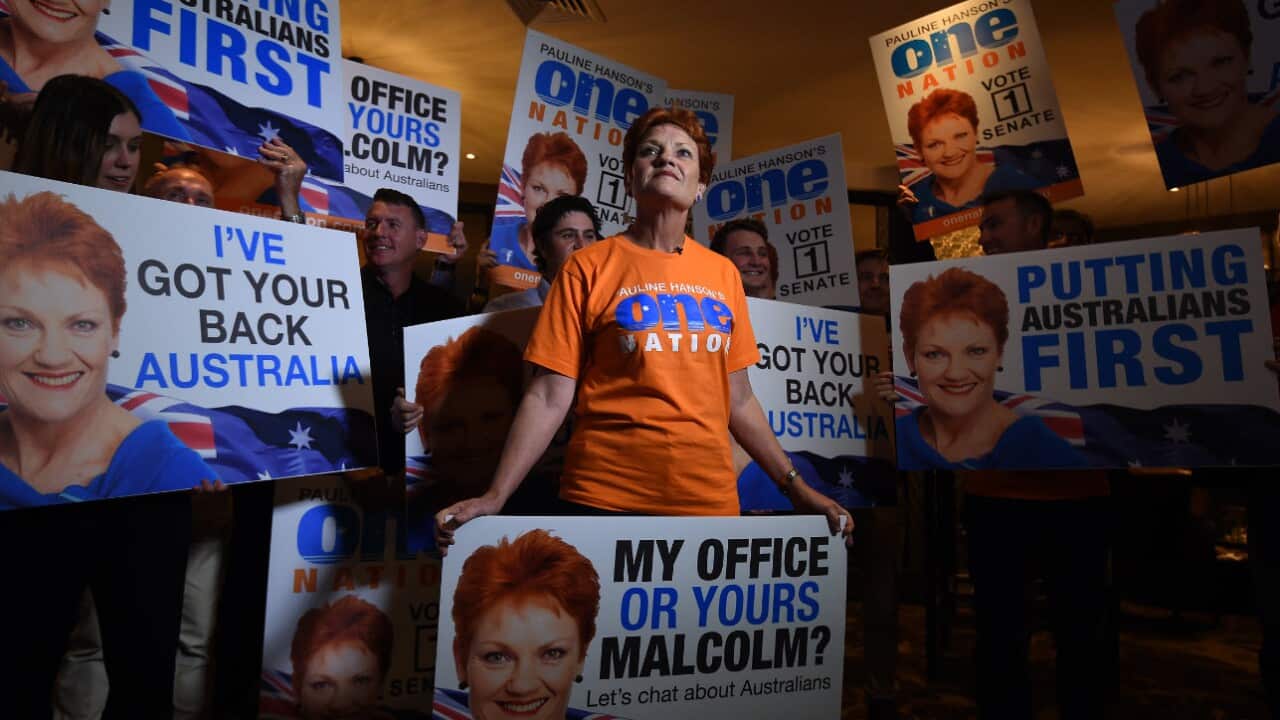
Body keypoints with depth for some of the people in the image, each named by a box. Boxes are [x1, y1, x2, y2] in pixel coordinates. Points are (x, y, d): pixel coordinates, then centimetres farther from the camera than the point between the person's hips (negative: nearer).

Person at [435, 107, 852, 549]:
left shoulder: (724, 275, 8)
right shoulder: (587, 268, -2)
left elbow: (738, 400, 13)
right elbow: (550, 396, -6)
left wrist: (795, 486, 10)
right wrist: (496, 496, -15)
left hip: (711, 501, 4)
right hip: (603, 500, -3)